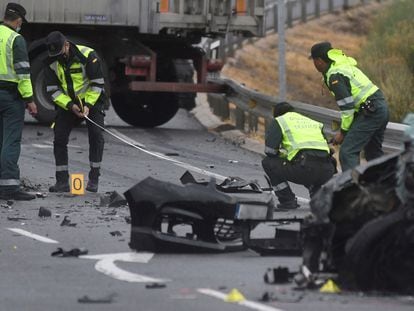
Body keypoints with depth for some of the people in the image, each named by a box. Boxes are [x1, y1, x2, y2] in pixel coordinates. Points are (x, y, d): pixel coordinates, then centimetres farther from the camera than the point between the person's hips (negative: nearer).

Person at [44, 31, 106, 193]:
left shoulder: (87, 55, -22)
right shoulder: (52, 63, -10)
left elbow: (97, 83, -16)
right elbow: (53, 90, -7)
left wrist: (88, 105, -24)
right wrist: (70, 105, -21)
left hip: (91, 101, -3)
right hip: (67, 103, 3)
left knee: (96, 135, -16)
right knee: (59, 138, -6)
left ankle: (94, 179, -9)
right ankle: (62, 181, -1)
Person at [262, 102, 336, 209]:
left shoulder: (278, 122, 17)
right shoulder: (313, 122, 32)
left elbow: (269, 150, 6)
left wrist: (282, 156, 29)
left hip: (306, 168, -6)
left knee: (268, 163, 15)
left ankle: (288, 201, 9)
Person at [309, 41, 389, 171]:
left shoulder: (335, 75, -11)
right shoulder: (345, 65, 20)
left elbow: (347, 107, -16)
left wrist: (343, 132, -6)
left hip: (371, 111, -10)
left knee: (347, 152, -12)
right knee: (373, 152, 23)